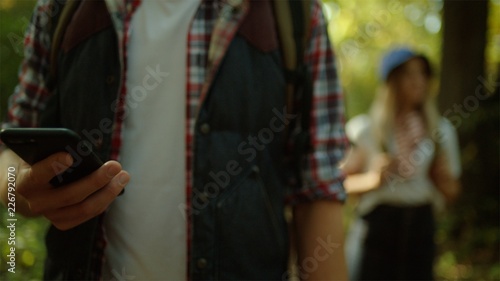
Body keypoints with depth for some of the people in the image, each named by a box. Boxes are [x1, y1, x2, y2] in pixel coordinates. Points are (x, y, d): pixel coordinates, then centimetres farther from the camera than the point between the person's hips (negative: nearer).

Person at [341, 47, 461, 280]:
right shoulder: (367, 129, -1)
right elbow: (342, 181, -1)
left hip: (421, 225, 4)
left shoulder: (440, 130, 9)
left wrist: (442, 174, -7)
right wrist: (373, 178, -17)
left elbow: (452, 191, 13)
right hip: (377, 224, -3)